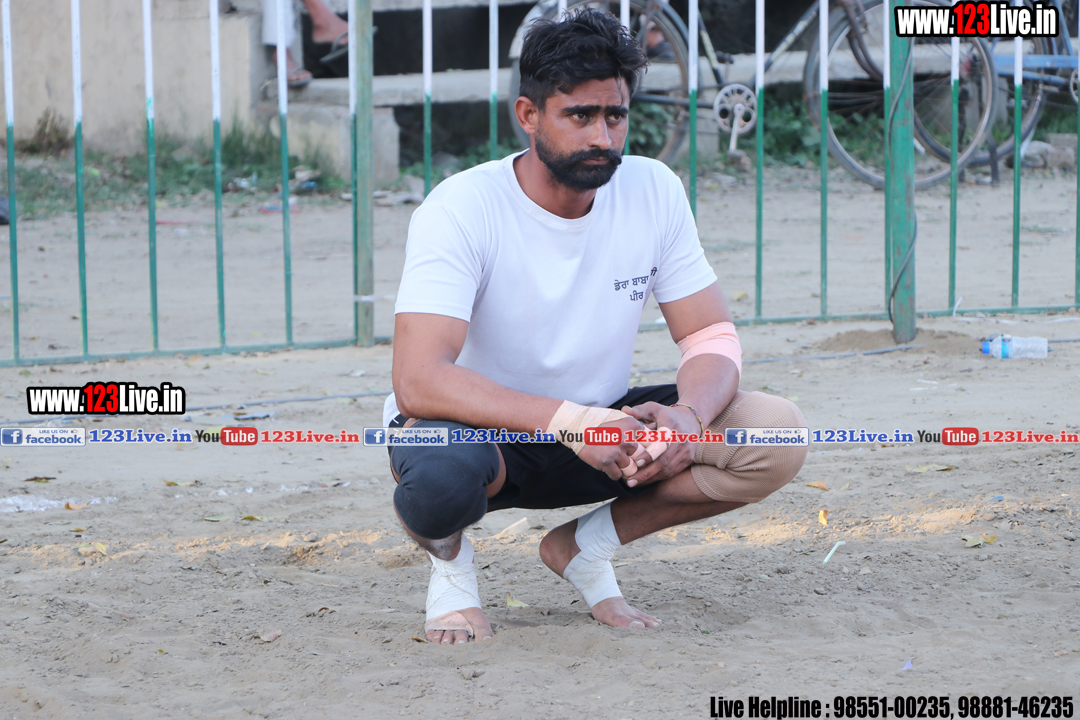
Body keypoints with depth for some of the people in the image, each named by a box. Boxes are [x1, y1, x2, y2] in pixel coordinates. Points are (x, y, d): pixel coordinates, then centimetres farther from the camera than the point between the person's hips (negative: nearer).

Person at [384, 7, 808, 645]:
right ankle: (449, 556, -2)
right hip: (481, 429, -5)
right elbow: (419, 381, -32)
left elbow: (712, 337, -5)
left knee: (779, 434, -17)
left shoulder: (654, 192, -7)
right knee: (442, 475, -42)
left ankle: (587, 546, 4)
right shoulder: (461, 209, -22)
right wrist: (569, 420, -42)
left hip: (601, 423, 5)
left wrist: (689, 416, -29)